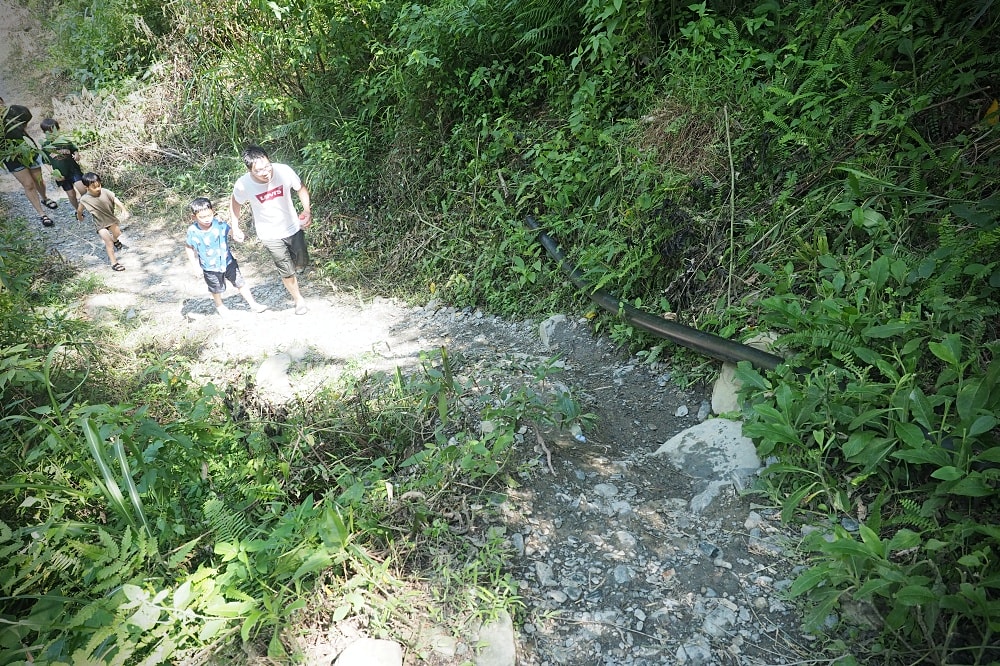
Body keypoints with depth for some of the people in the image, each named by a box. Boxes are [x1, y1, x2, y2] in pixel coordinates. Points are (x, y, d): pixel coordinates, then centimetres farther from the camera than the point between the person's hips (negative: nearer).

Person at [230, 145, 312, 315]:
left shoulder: (284, 171, -24)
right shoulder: (243, 185, -23)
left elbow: (301, 189, -6)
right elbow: (236, 202, -1)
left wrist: (307, 210, -20)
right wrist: (235, 227, -3)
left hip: (293, 227, 2)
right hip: (270, 235, -1)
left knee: (302, 262, 18)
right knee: (287, 271, 7)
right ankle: (298, 299, 34)